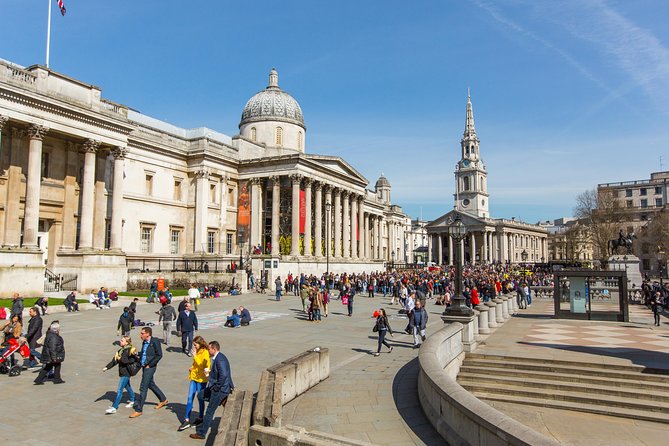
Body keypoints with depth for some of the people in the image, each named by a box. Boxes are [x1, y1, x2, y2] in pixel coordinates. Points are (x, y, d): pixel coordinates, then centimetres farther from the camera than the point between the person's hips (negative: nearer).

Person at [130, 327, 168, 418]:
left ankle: (139, 409, 4)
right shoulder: (144, 342, 8)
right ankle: (163, 400, 37)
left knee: (143, 388, -5)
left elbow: (159, 355, -17)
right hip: (144, 366, 9)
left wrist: (149, 365, -15)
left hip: (150, 367, -9)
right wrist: (140, 362, 7)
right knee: (151, 384, 20)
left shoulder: (155, 342, -17)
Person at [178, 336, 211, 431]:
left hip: (201, 379, -7)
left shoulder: (205, 353, -16)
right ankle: (187, 421, 5)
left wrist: (195, 356, -24)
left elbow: (202, 365, -23)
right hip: (194, 377, 7)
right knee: (190, 398, 3)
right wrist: (192, 367, 6)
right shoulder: (198, 352, 9)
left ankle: (200, 417, 24)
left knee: (200, 398, 6)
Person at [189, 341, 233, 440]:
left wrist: (217, 387, -20)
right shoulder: (217, 357, 10)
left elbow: (223, 375, -31)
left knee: (209, 412, 2)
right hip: (217, 387, 10)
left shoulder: (220, 359, -23)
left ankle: (201, 433, 13)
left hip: (220, 389, -10)